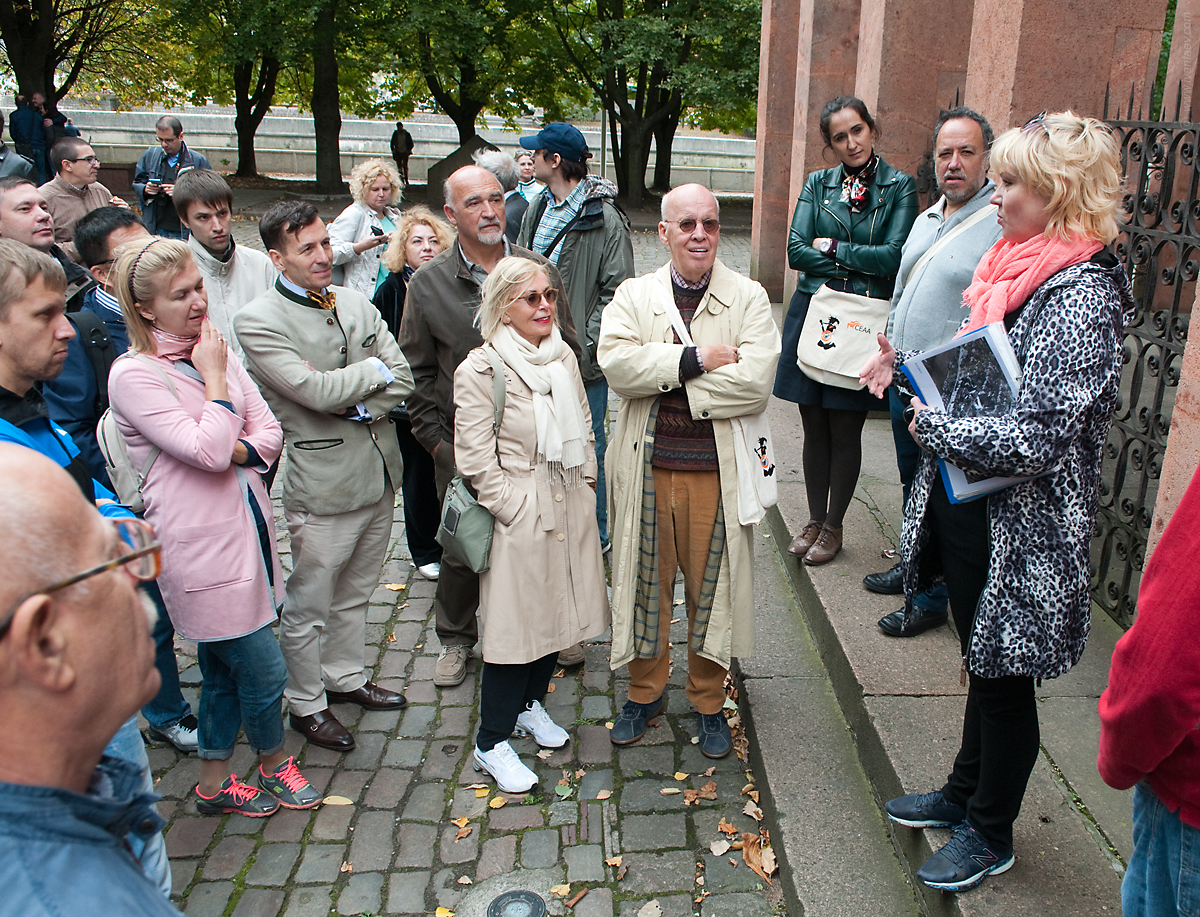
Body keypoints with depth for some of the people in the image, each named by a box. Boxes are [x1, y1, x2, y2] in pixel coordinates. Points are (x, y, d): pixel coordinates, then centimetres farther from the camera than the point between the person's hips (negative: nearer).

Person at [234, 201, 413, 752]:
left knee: (355, 593, 21)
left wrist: (356, 404, -15)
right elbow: (317, 391, -23)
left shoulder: (356, 303, 6)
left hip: (379, 473, 6)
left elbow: (402, 382, 3)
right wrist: (375, 367, -8)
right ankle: (306, 703, 28)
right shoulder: (258, 321, -13)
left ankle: (345, 677, 41)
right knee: (307, 607, 8)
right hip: (324, 485, -6)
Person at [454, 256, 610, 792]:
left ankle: (531, 704, 42)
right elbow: (476, 459, -14)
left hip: (571, 511, 7)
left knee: (559, 612, 17)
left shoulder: (564, 358, 9)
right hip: (520, 518, -7)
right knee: (514, 623, 1)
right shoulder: (480, 370, -12)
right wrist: (519, 507, -14)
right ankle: (492, 743, 19)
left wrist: (586, 486, 8)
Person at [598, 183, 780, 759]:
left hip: (717, 472, -1)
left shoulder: (749, 298, 0)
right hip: (647, 469, 1)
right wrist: (695, 359, -19)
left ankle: (708, 701, 31)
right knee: (646, 582, 13)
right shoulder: (633, 296, 5)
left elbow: (755, 382, -15)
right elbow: (616, 364, -14)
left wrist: (666, 380, -13)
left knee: (711, 587, 10)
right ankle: (645, 691, 34)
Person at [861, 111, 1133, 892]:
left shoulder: (1082, 296, -22)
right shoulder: (1018, 265, 6)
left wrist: (935, 427, -16)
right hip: (967, 505, 8)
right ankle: (966, 792, 44)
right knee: (982, 665, 23)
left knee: (1004, 678, 10)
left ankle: (991, 834, 32)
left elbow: (1036, 436, -28)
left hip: (1020, 528, -8)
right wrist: (911, 364, 3)